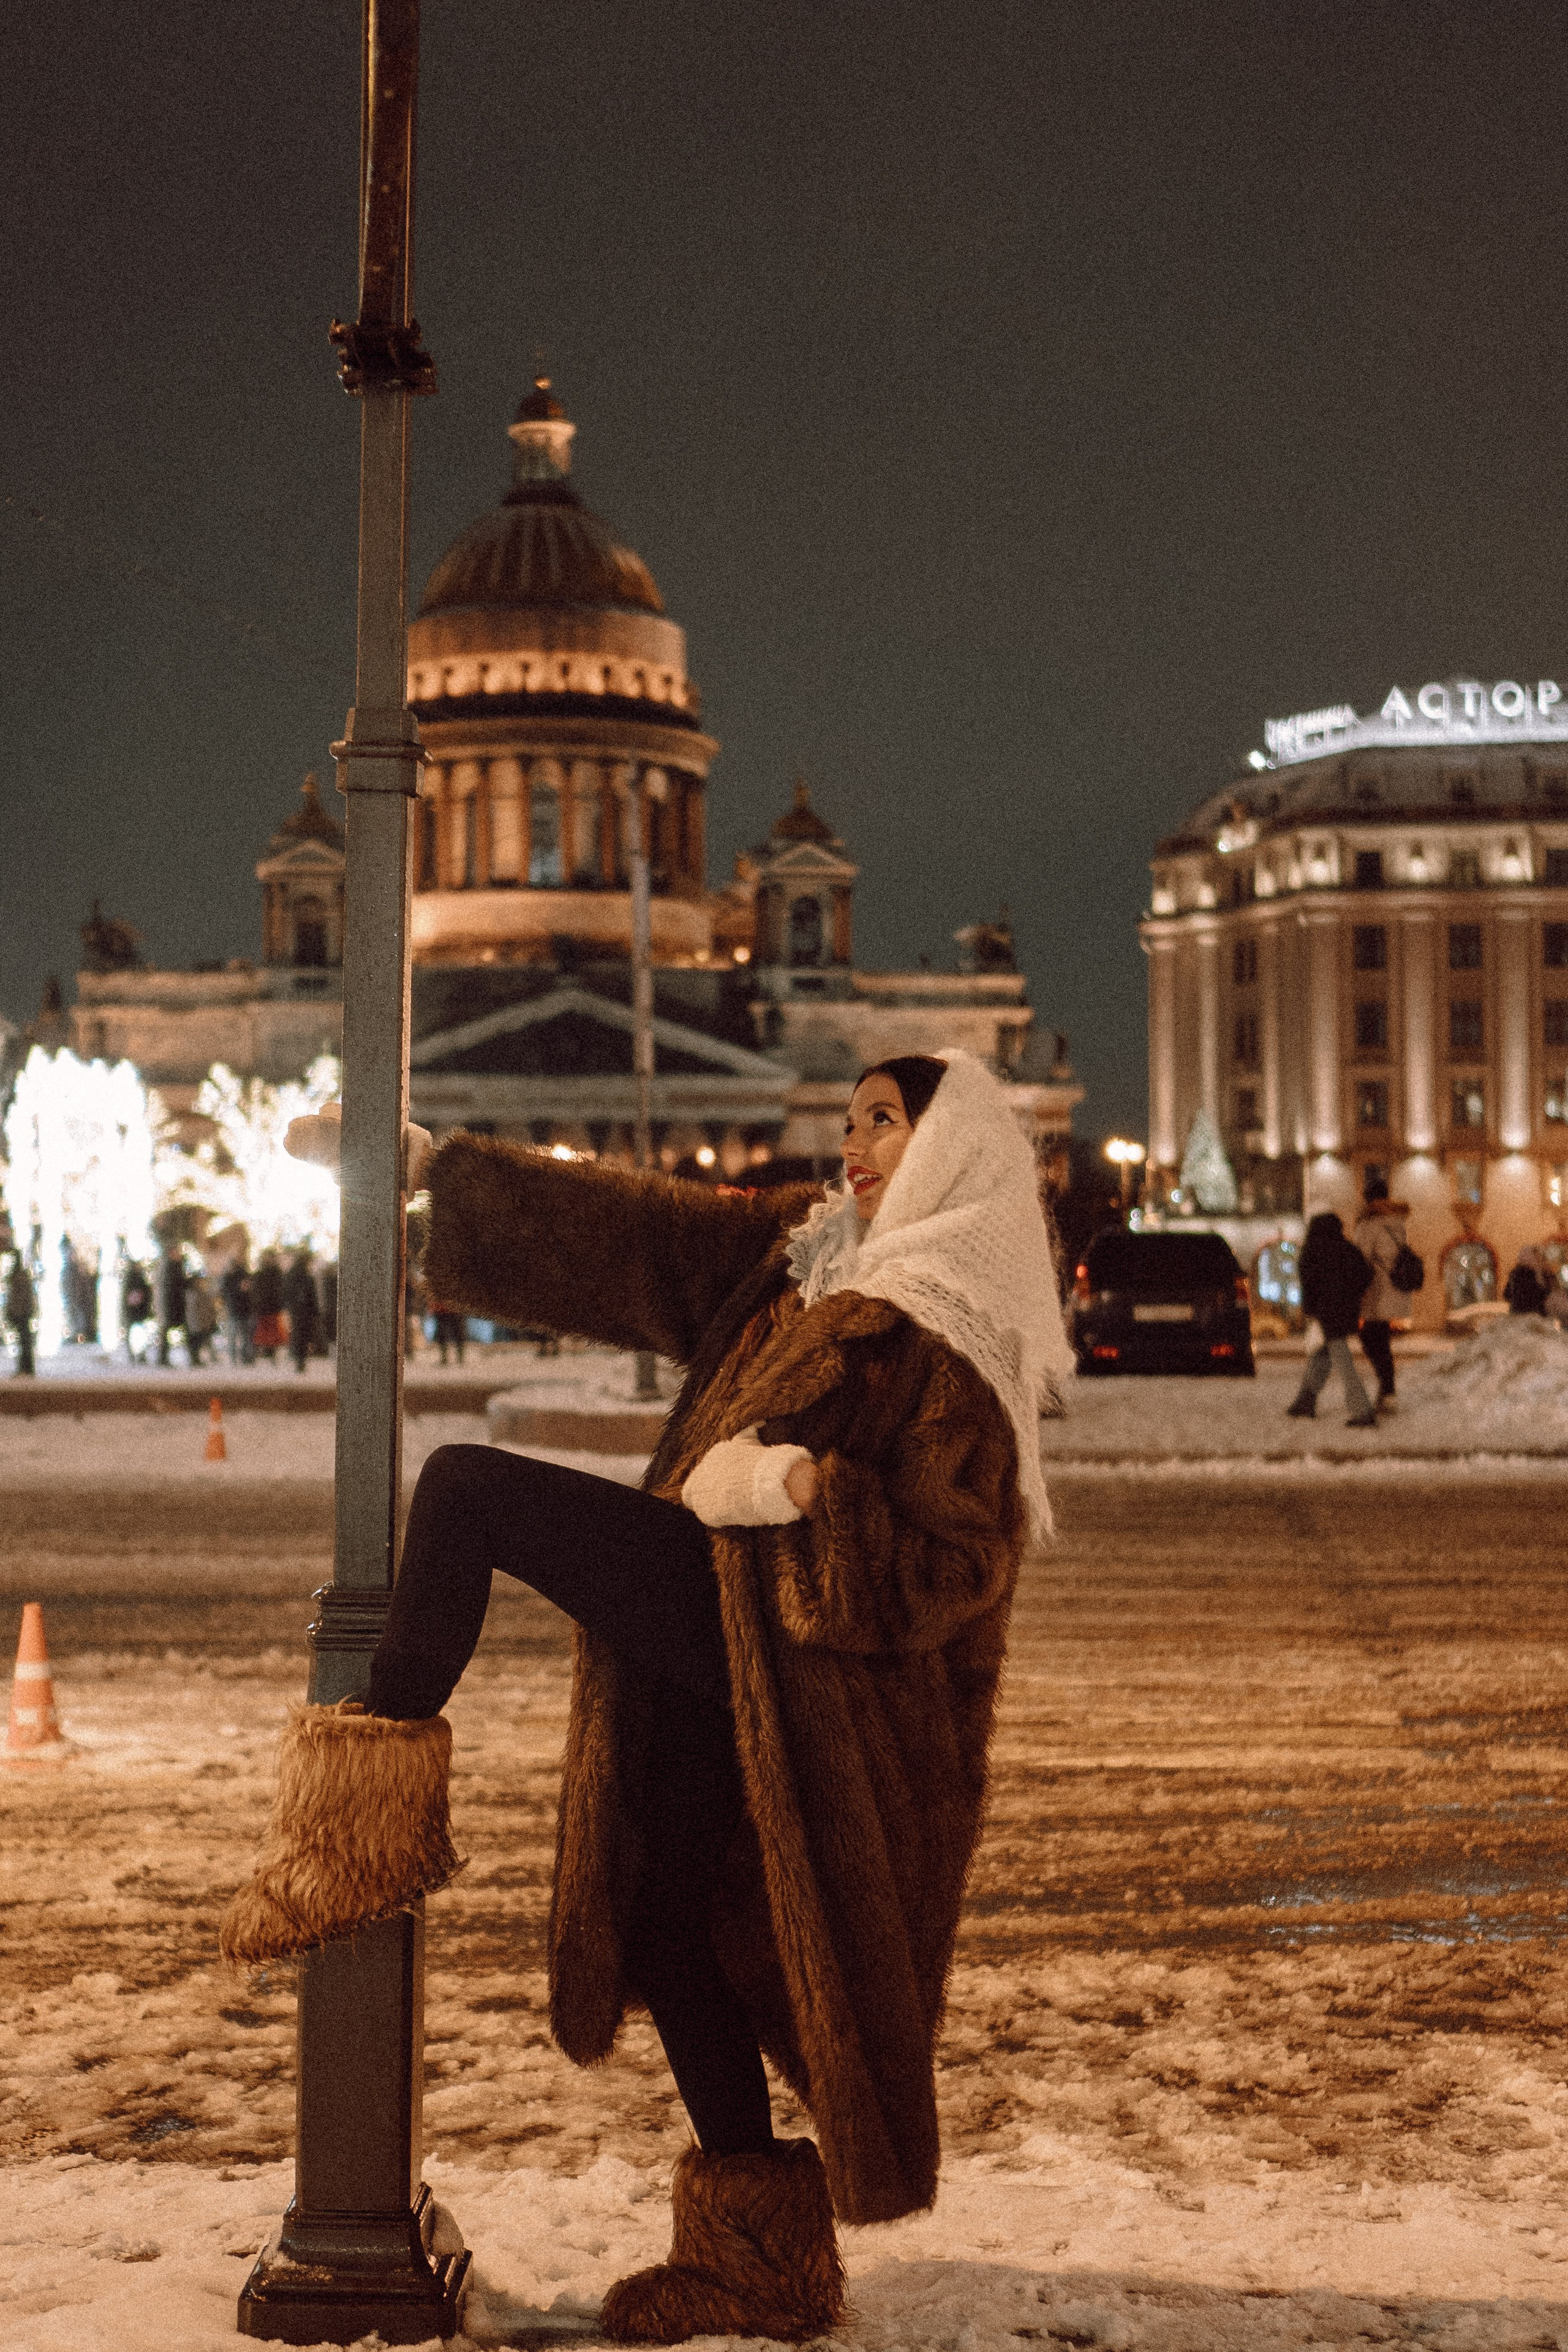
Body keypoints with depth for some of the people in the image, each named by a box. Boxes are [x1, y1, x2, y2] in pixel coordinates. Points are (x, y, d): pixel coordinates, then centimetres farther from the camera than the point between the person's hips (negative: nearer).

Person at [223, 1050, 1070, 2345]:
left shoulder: (961, 1341, -7)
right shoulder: (793, 1250, 15)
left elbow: (954, 1564, -13)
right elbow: (619, 1229, 16)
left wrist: (806, 1487, -26)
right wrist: (423, 1165, 14)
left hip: (757, 1629, -8)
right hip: (704, 1618, 8)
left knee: (466, 1486, -13)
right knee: (662, 1911, 12)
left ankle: (370, 1809, -12)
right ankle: (757, 2240, 23)